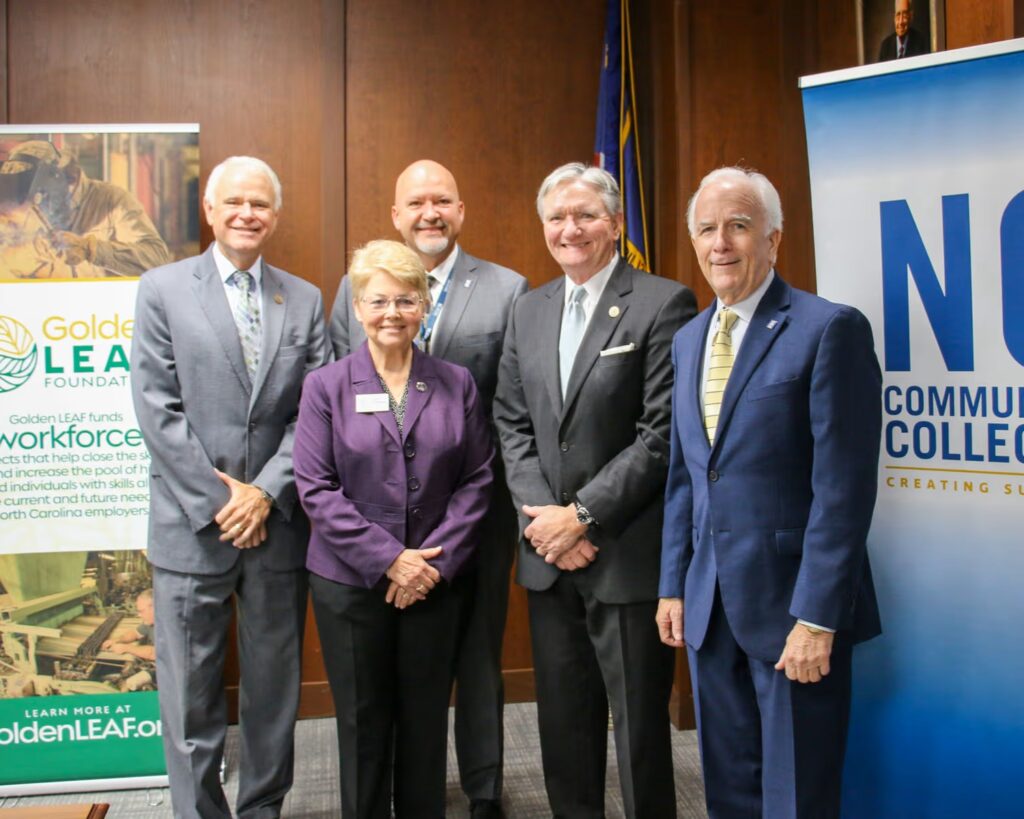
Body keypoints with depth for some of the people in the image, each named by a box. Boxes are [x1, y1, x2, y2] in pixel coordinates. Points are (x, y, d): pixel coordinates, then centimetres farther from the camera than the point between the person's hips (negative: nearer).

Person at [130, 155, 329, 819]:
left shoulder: (305, 300, 8)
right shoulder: (162, 290, 1)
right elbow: (158, 410, -5)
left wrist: (265, 493, -9)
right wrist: (217, 503, -10)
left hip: (278, 525, 2)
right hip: (192, 525, -2)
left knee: (275, 689, 13)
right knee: (192, 694, 7)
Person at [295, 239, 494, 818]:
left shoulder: (457, 384, 3)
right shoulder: (326, 386, -1)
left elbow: (477, 479, 0)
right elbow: (316, 487, -7)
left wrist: (438, 560, -10)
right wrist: (387, 559, -14)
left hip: (436, 580, 1)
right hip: (351, 580, -1)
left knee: (426, 721, 11)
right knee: (363, 723, 10)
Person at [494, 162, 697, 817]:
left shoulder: (663, 304, -8)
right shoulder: (529, 311, 12)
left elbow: (662, 435, -14)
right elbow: (513, 425, 9)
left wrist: (582, 515, -14)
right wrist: (542, 519, -4)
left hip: (628, 555, -5)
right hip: (549, 554, 6)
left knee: (639, 725, 7)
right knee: (563, 723, 16)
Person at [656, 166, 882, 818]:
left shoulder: (830, 328, -11)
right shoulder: (688, 340, 12)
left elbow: (845, 486, -15)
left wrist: (817, 617, -17)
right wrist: (674, 585, 11)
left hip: (793, 603, -6)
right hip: (712, 603, 6)